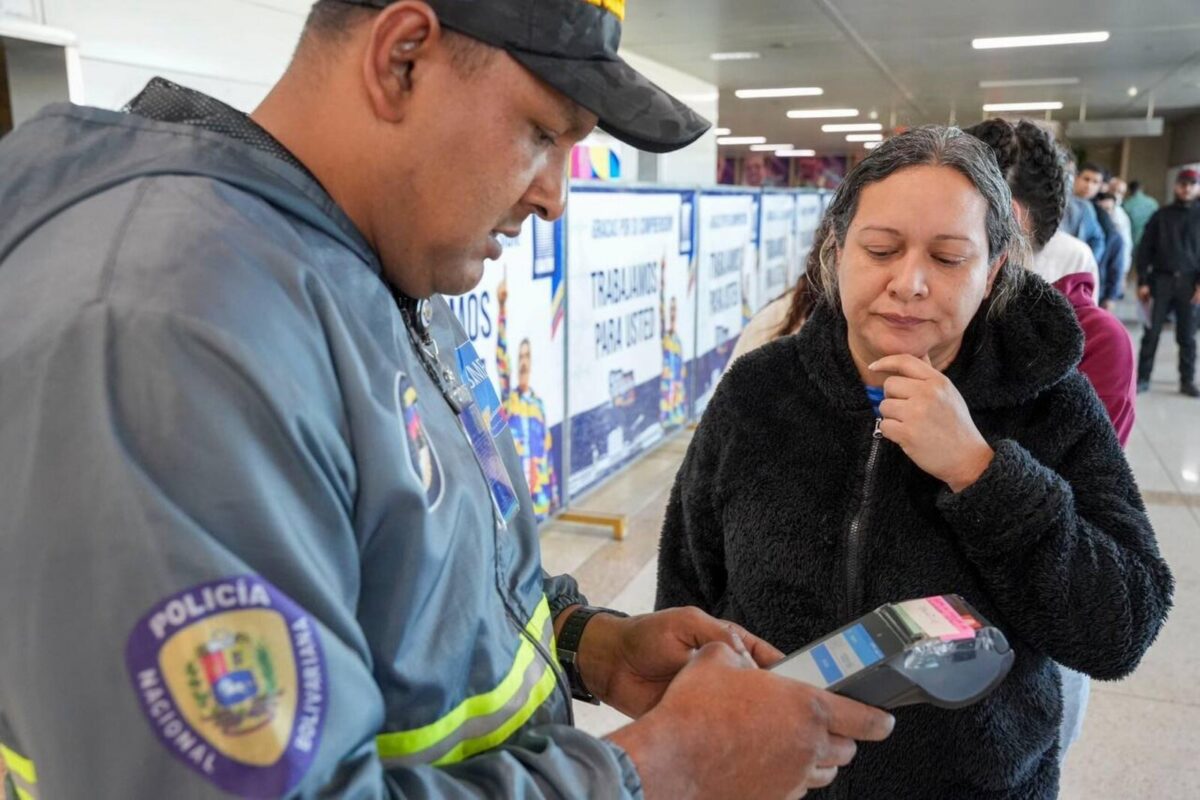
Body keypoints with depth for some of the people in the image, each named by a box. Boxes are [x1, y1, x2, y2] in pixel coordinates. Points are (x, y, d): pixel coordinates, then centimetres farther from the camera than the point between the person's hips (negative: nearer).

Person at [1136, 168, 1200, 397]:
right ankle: (1142, 378, 5)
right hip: (1161, 279, 0)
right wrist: (1143, 281, -3)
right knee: (1152, 332, -1)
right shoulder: (1161, 215, 8)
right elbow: (1145, 249, 6)